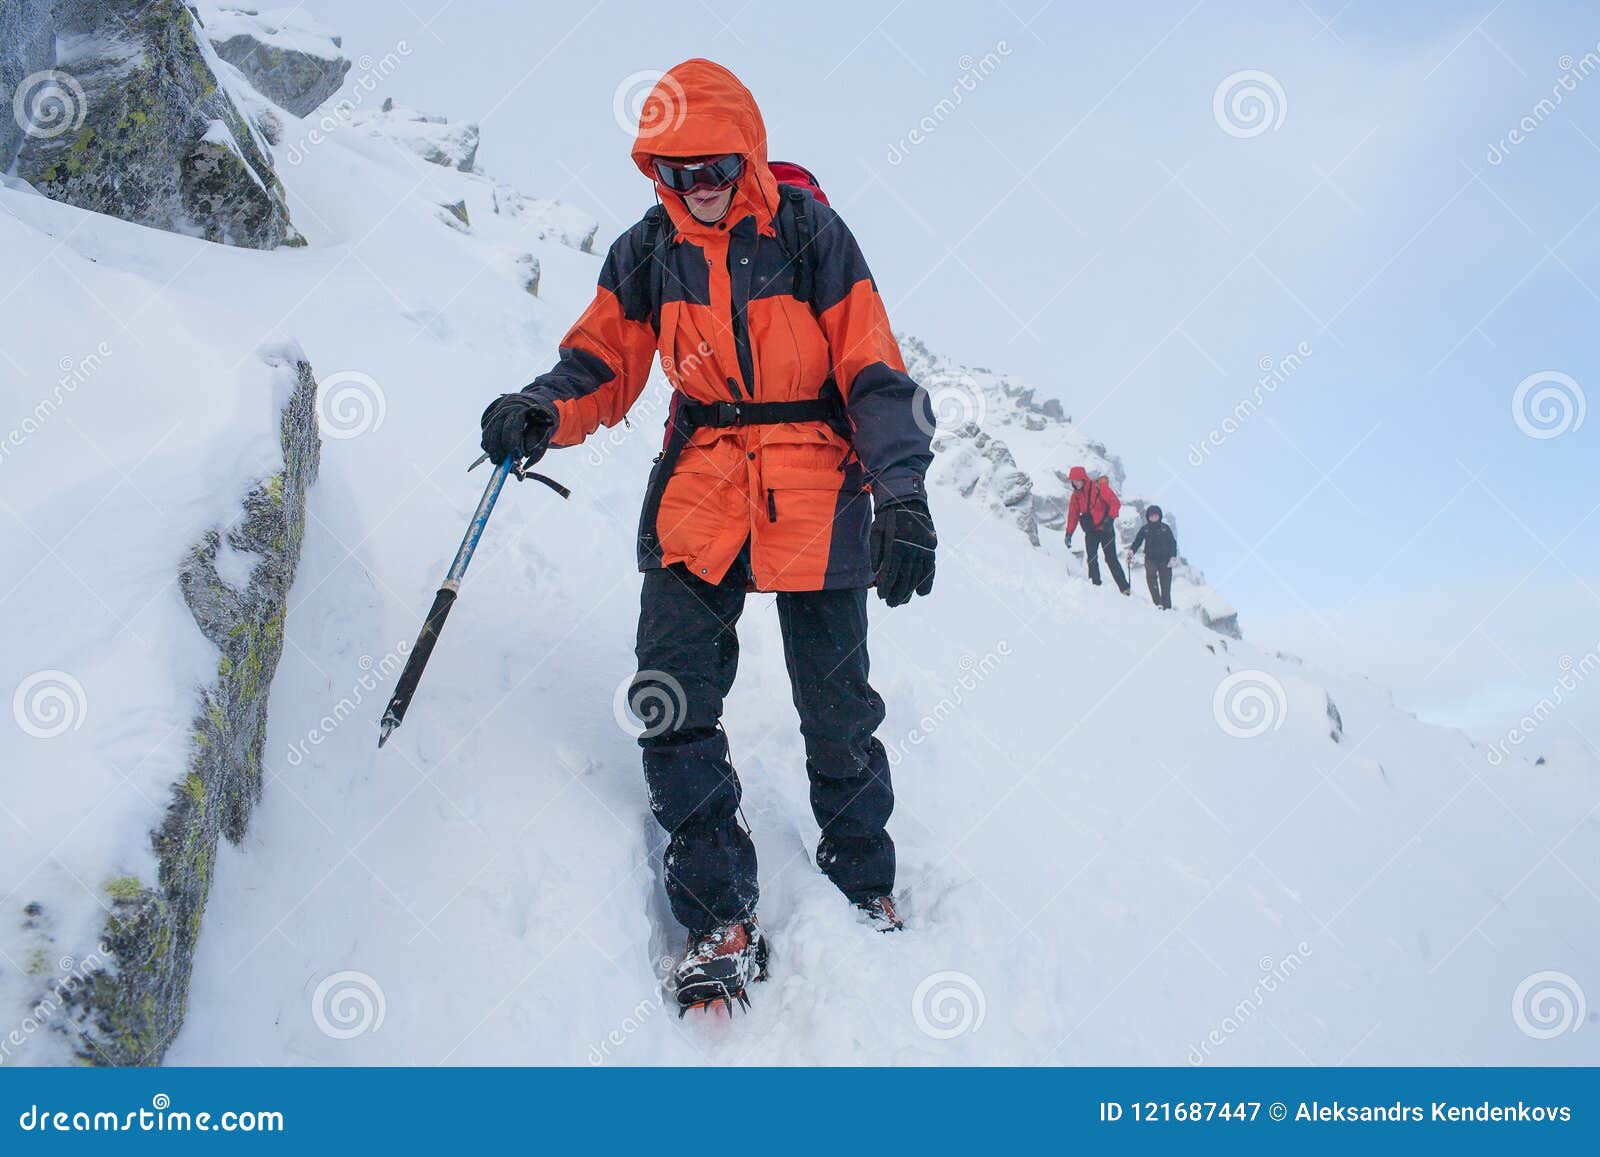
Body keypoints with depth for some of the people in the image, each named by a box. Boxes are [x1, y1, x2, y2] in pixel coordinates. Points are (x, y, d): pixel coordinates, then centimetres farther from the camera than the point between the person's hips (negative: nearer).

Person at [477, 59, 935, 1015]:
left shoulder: (810, 235, -4)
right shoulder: (648, 252, 6)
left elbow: (874, 374, -6)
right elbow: (604, 362, 9)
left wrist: (903, 499, -17)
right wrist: (540, 413, -14)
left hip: (814, 495, -2)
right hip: (700, 492, 3)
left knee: (837, 706, 6)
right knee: (671, 701, -10)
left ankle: (864, 878, 31)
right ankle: (721, 915, 2)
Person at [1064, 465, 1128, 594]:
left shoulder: (1099, 487, -12)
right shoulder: (1076, 495, 6)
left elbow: (1115, 504, -16)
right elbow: (1073, 515, 12)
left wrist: (1110, 519, -28)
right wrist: (1069, 534, 7)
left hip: (1105, 529, -5)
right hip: (1090, 532, 5)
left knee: (1111, 559, -6)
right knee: (1091, 559, -7)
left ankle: (1124, 588, -3)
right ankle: (1096, 586, -4)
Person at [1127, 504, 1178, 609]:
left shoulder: (1165, 528, 4)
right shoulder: (1144, 529, 7)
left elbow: (1172, 543, 5)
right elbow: (1137, 542, 5)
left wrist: (1173, 557, -7)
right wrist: (1131, 551, -15)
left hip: (1165, 559, 0)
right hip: (1150, 558, 0)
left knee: (1165, 584, 0)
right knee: (1150, 575, -28)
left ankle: (1167, 606, 11)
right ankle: (1157, 602, -29)